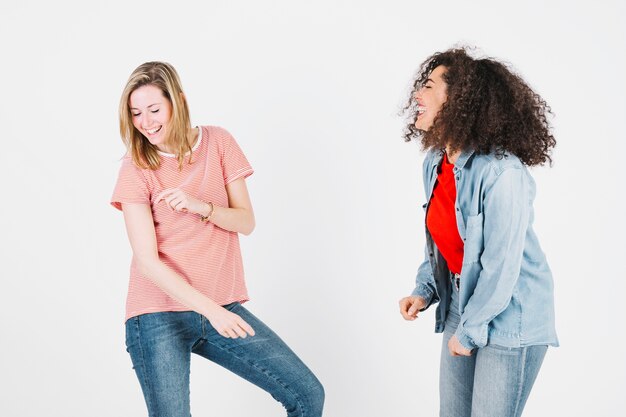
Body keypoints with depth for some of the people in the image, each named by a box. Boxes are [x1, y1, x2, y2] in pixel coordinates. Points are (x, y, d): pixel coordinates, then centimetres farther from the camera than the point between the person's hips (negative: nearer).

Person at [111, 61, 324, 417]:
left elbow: (246, 222, 2)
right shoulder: (136, 168, -6)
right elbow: (148, 261, -12)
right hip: (159, 315, -3)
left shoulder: (218, 142, 3)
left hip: (224, 307, 3)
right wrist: (211, 310, -22)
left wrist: (202, 206, -18)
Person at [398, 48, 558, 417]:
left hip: (510, 318, -7)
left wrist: (470, 330, -15)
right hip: (462, 306, 7)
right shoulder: (435, 163, 1)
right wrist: (424, 290, 0)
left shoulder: (501, 172, -24)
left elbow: (501, 265, -22)